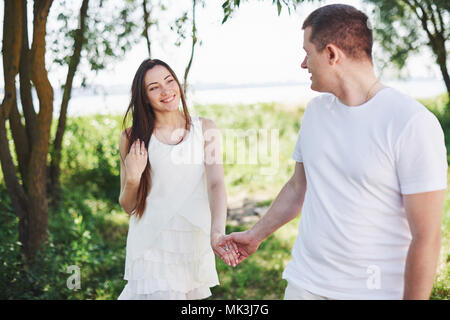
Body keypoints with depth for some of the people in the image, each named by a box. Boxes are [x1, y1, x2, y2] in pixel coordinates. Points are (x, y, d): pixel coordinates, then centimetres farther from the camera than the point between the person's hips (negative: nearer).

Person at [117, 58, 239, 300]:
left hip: (194, 243, 1)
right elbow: (128, 206, 8)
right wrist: (133, 178, -12)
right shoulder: (133, 138, 3)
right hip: (151, 245, -1)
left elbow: (216, 183, -10)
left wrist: (217, 233, -26)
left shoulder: (204, 129, 4)